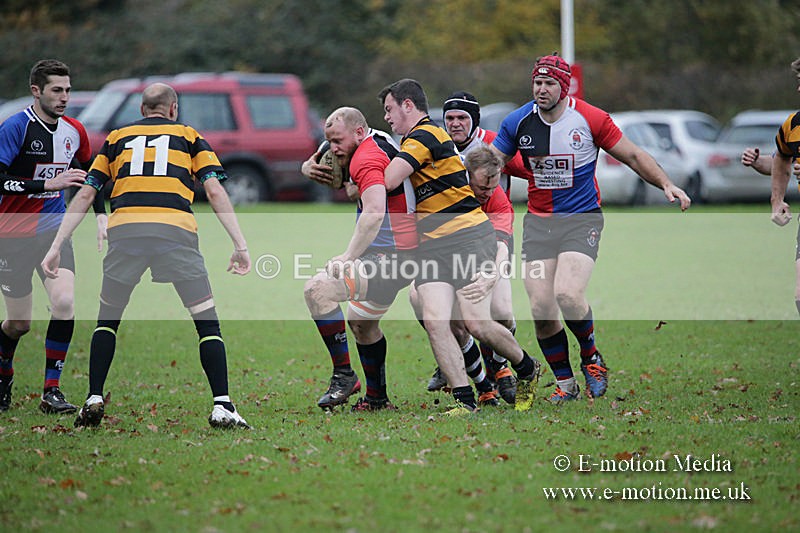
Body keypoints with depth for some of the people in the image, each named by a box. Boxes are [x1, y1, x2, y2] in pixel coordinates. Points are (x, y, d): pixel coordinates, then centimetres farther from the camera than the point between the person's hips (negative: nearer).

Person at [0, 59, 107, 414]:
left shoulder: (74, 132, 4)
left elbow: (90, 175, 22)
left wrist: (101, 215, 10)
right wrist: (48, 184, -28)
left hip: (53, 230, 4)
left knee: (64, 303, -19)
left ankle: (51, 391, -9)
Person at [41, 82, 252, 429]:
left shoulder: (116, 137, 25)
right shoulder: (188, 135, 21)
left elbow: (85, 195, 19)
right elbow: (215, 192, 10)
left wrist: (56, 247, 18)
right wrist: (240, 245, 7)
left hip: (124, 228, 2)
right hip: (176, 228, -2)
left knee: (107, 318, 21)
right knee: (207, 321, 7)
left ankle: (94, 400, 13)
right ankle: (222, 407, -3)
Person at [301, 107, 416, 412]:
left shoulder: (368, 157, -17)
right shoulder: (380, 143, 15)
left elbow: (374, 212, -33)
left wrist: (349, 257, -34)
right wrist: (310, 166, 7)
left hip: (390, 255, -11)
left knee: (318, 289, -22)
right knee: (362, 323, 25)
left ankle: (344, 375, -17)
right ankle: (377, 398, 33)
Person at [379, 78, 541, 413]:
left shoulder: (424, 135, -9)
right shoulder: (416, 140, 22)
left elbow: (386, 182, -17)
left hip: (468, 235, -9)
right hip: (431, 245, 9)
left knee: (476, 323, -12)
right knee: (434, 320, -11)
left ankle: (527, 369, 15)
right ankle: (465, 400, -11)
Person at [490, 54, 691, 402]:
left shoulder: (590, 119, -7)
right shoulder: (519, 122, 0)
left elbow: (634, 156, 2)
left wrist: (667, 185, -8)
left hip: (582, 218, -3)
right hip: (538, 222, 3)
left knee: (568, 295, -24)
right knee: (541, 311, -7)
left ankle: (591, 357, 6)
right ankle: (565, 383, 12)